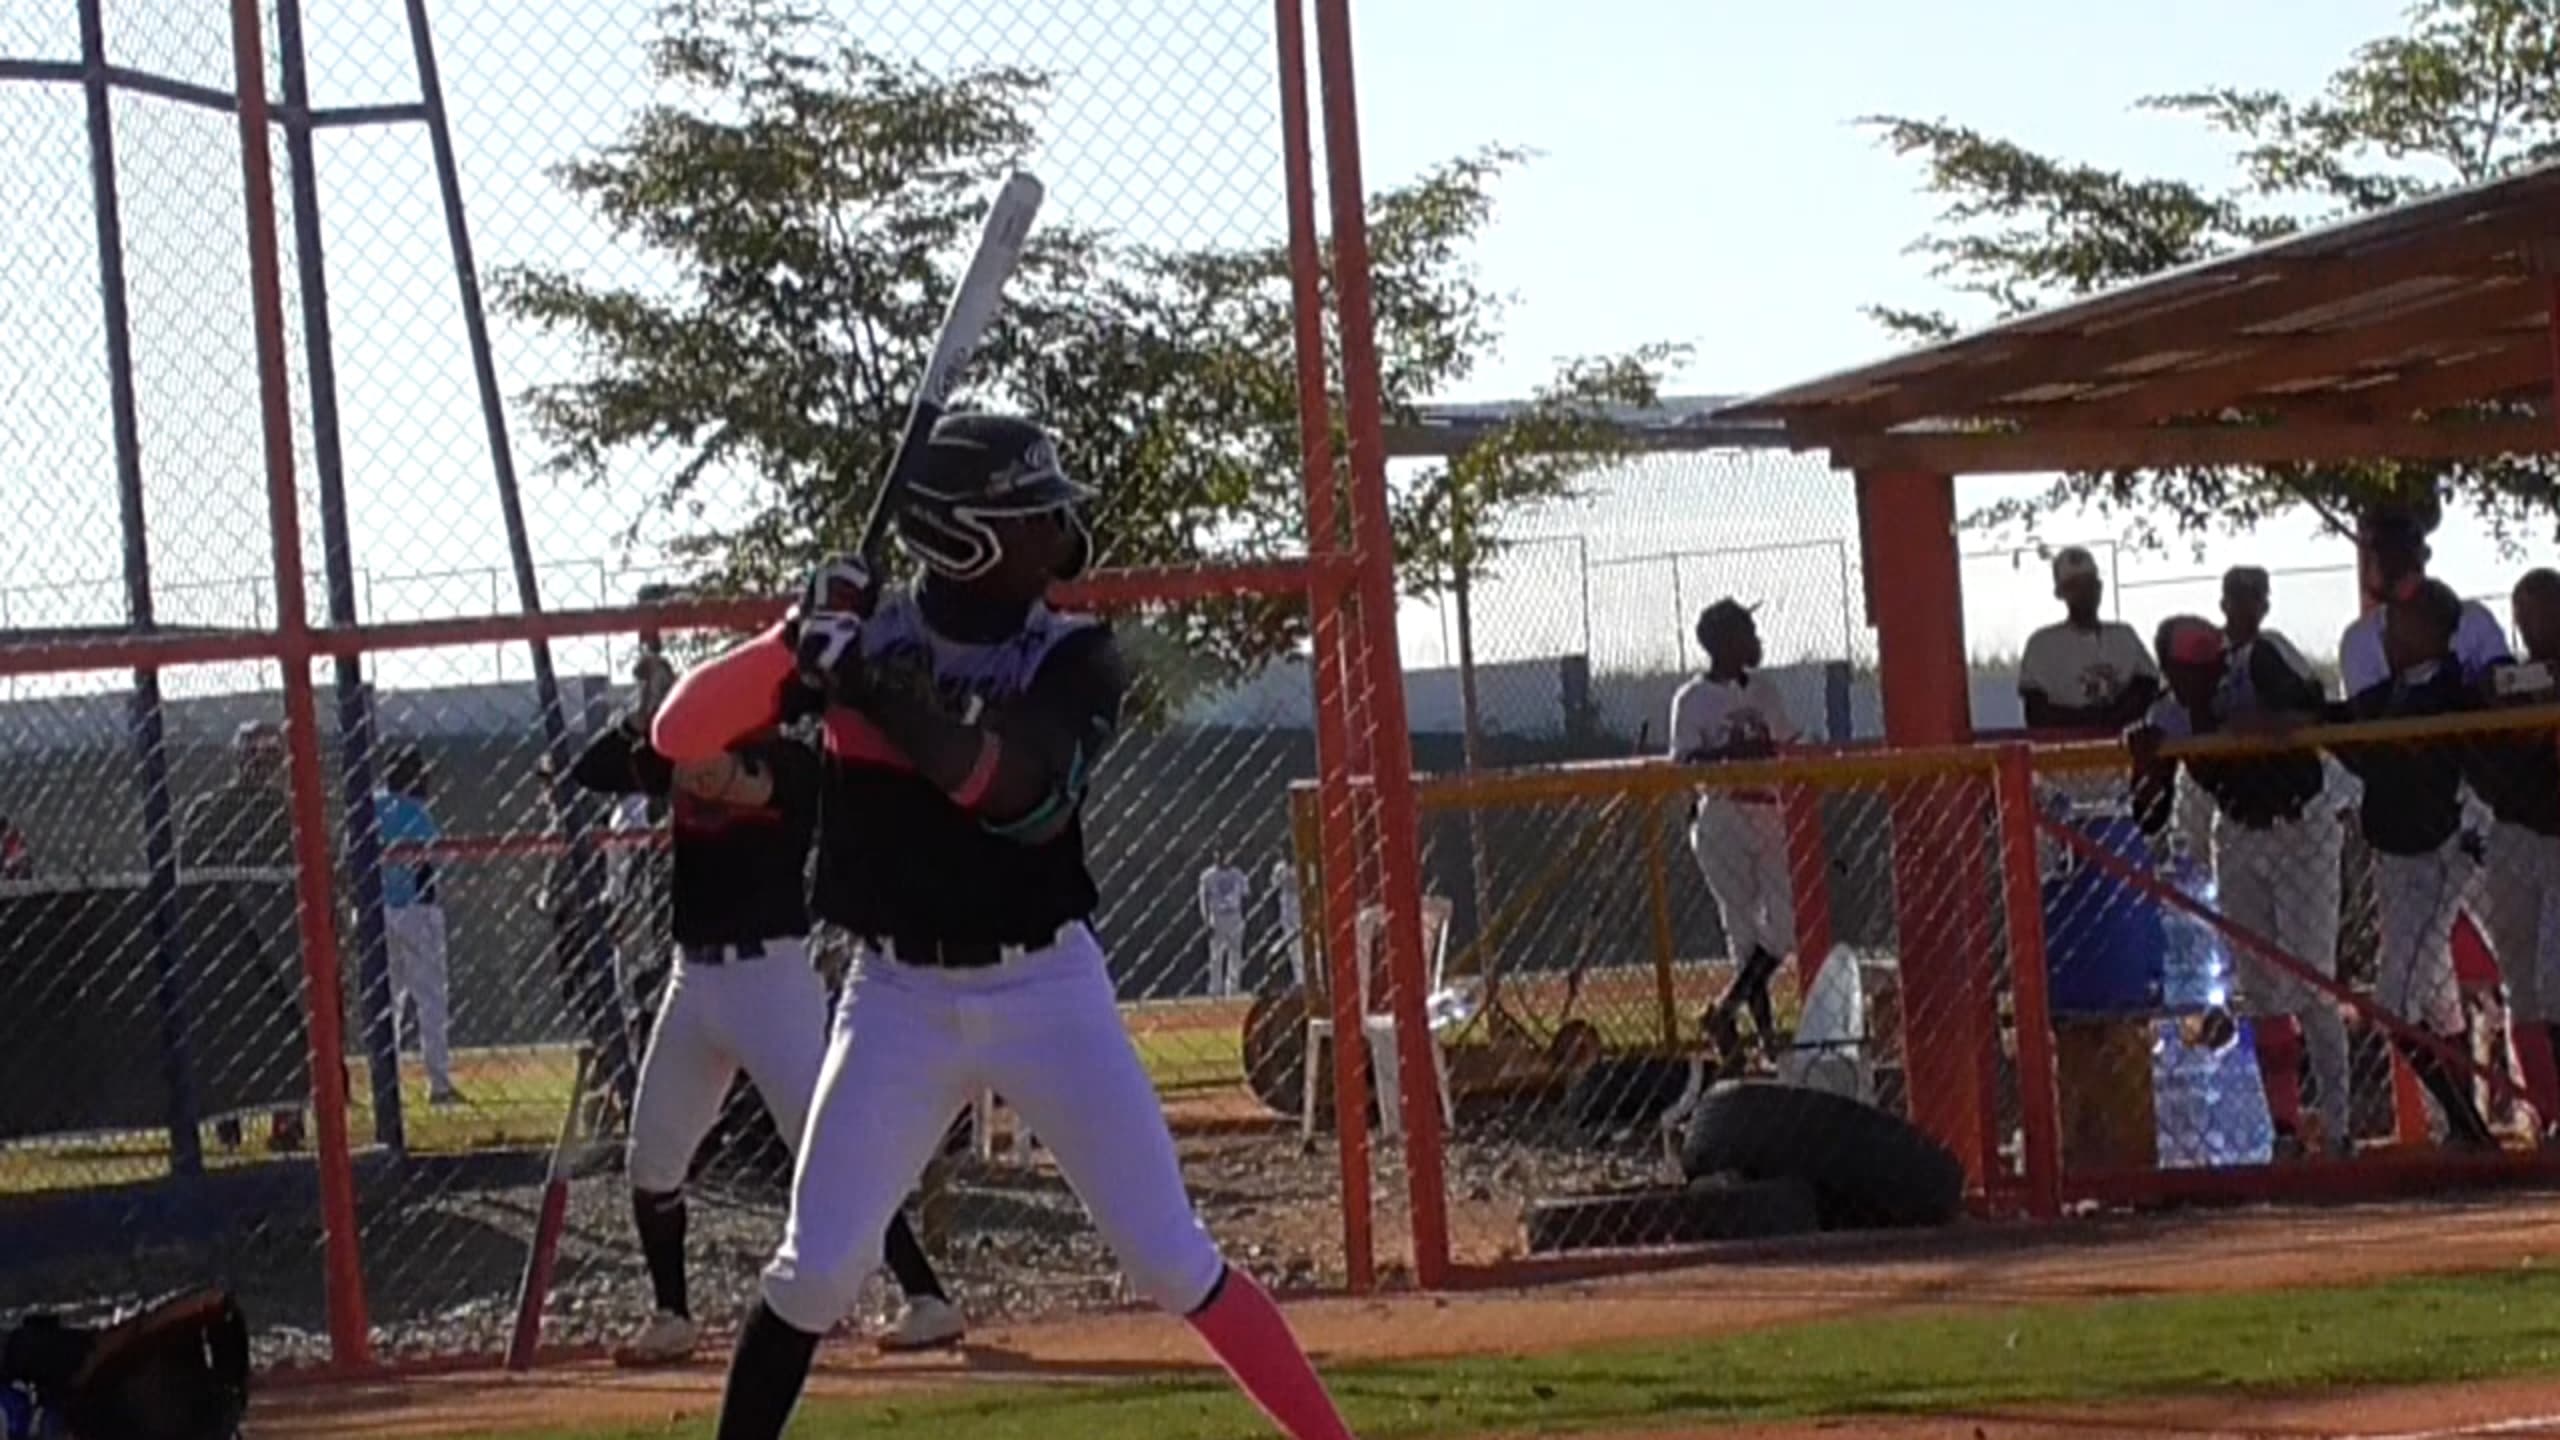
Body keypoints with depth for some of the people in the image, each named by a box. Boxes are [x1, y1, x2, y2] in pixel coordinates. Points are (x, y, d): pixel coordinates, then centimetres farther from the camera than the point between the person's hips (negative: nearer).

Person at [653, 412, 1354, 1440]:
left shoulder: (1073, 661, -6)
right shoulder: (864, 632, -4)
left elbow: (1026, 794, -26)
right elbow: (679, 735, -8)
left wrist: (882, 691, -37)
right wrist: (792, 642, -24)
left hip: (1048, 993, -1)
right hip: (899, 997, 1)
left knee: (1175, 1265, -2)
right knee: (817, 1270, -4)